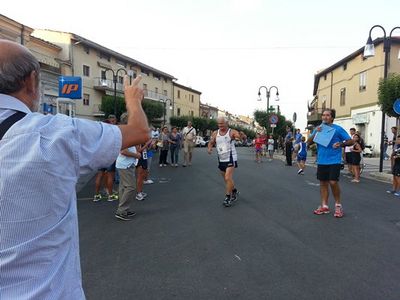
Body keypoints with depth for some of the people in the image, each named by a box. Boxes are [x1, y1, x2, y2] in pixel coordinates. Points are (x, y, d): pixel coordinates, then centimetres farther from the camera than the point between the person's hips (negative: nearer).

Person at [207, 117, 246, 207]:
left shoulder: (232, 132, -12)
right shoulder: (215, 133, 2)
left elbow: (244, 138, -23)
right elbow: (211, 142, 14)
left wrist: (242, 136, -47)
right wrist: (209, 148, -9)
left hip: (230, 159, -6)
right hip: (221, 160, 6)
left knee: (228, 178, -14)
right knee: (226, 179, 17)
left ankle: (228, 197, 0)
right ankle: (234, 191, 40)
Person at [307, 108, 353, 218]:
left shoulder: (337, 129, -3)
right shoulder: (318, 128, 9)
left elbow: (350, 141, -1)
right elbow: (309, 141, 4)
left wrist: (341, 144, -20)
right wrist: (315, 133, -11)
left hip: (334, 161, -4)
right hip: (321, 161, 4)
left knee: (333, 182, -10)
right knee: (323, 183, 8)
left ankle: (338, 205, 10)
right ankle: (324, 206, 18)